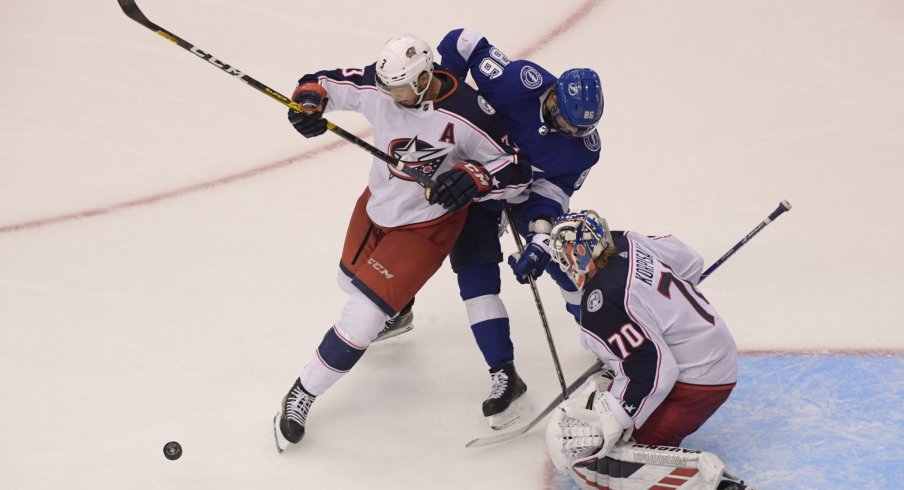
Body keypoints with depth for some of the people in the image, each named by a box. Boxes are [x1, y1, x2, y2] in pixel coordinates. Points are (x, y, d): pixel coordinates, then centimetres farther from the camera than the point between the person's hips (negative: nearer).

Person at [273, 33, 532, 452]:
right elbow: (325, 83, -4)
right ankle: (398, 312, 65)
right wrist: (308, 100, -27)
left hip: (425, 225, -6)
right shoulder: (379, 85, -18)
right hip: (377, 202, 7)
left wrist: (473, 178, -39)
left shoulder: (466, 115, -30)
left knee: (363, 315, -13)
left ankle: (303, 394, 4)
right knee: (353, 280, 29)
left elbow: (516, 169, -21)